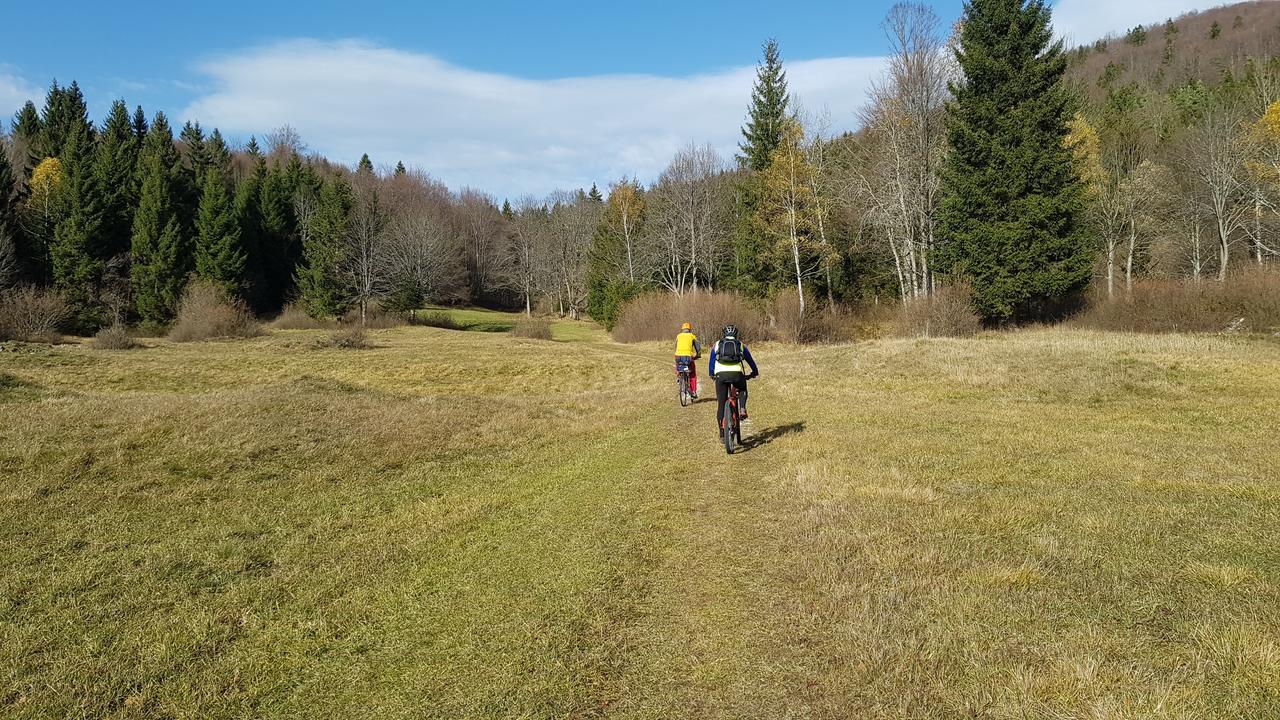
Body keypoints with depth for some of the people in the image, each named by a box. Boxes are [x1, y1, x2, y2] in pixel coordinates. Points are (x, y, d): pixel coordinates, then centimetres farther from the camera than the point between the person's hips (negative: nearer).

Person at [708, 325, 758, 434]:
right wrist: (755, 372, 49)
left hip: (721, 375, 0)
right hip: (736, 374, 0)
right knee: (742, 391, 32)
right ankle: (742, 409, 6)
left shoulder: (717, 345, 24)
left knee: (721, 404, 9)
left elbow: (711, 362, 32)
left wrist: (712, 374, 48)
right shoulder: (741, 345, 23)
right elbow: (750, 360, 33)